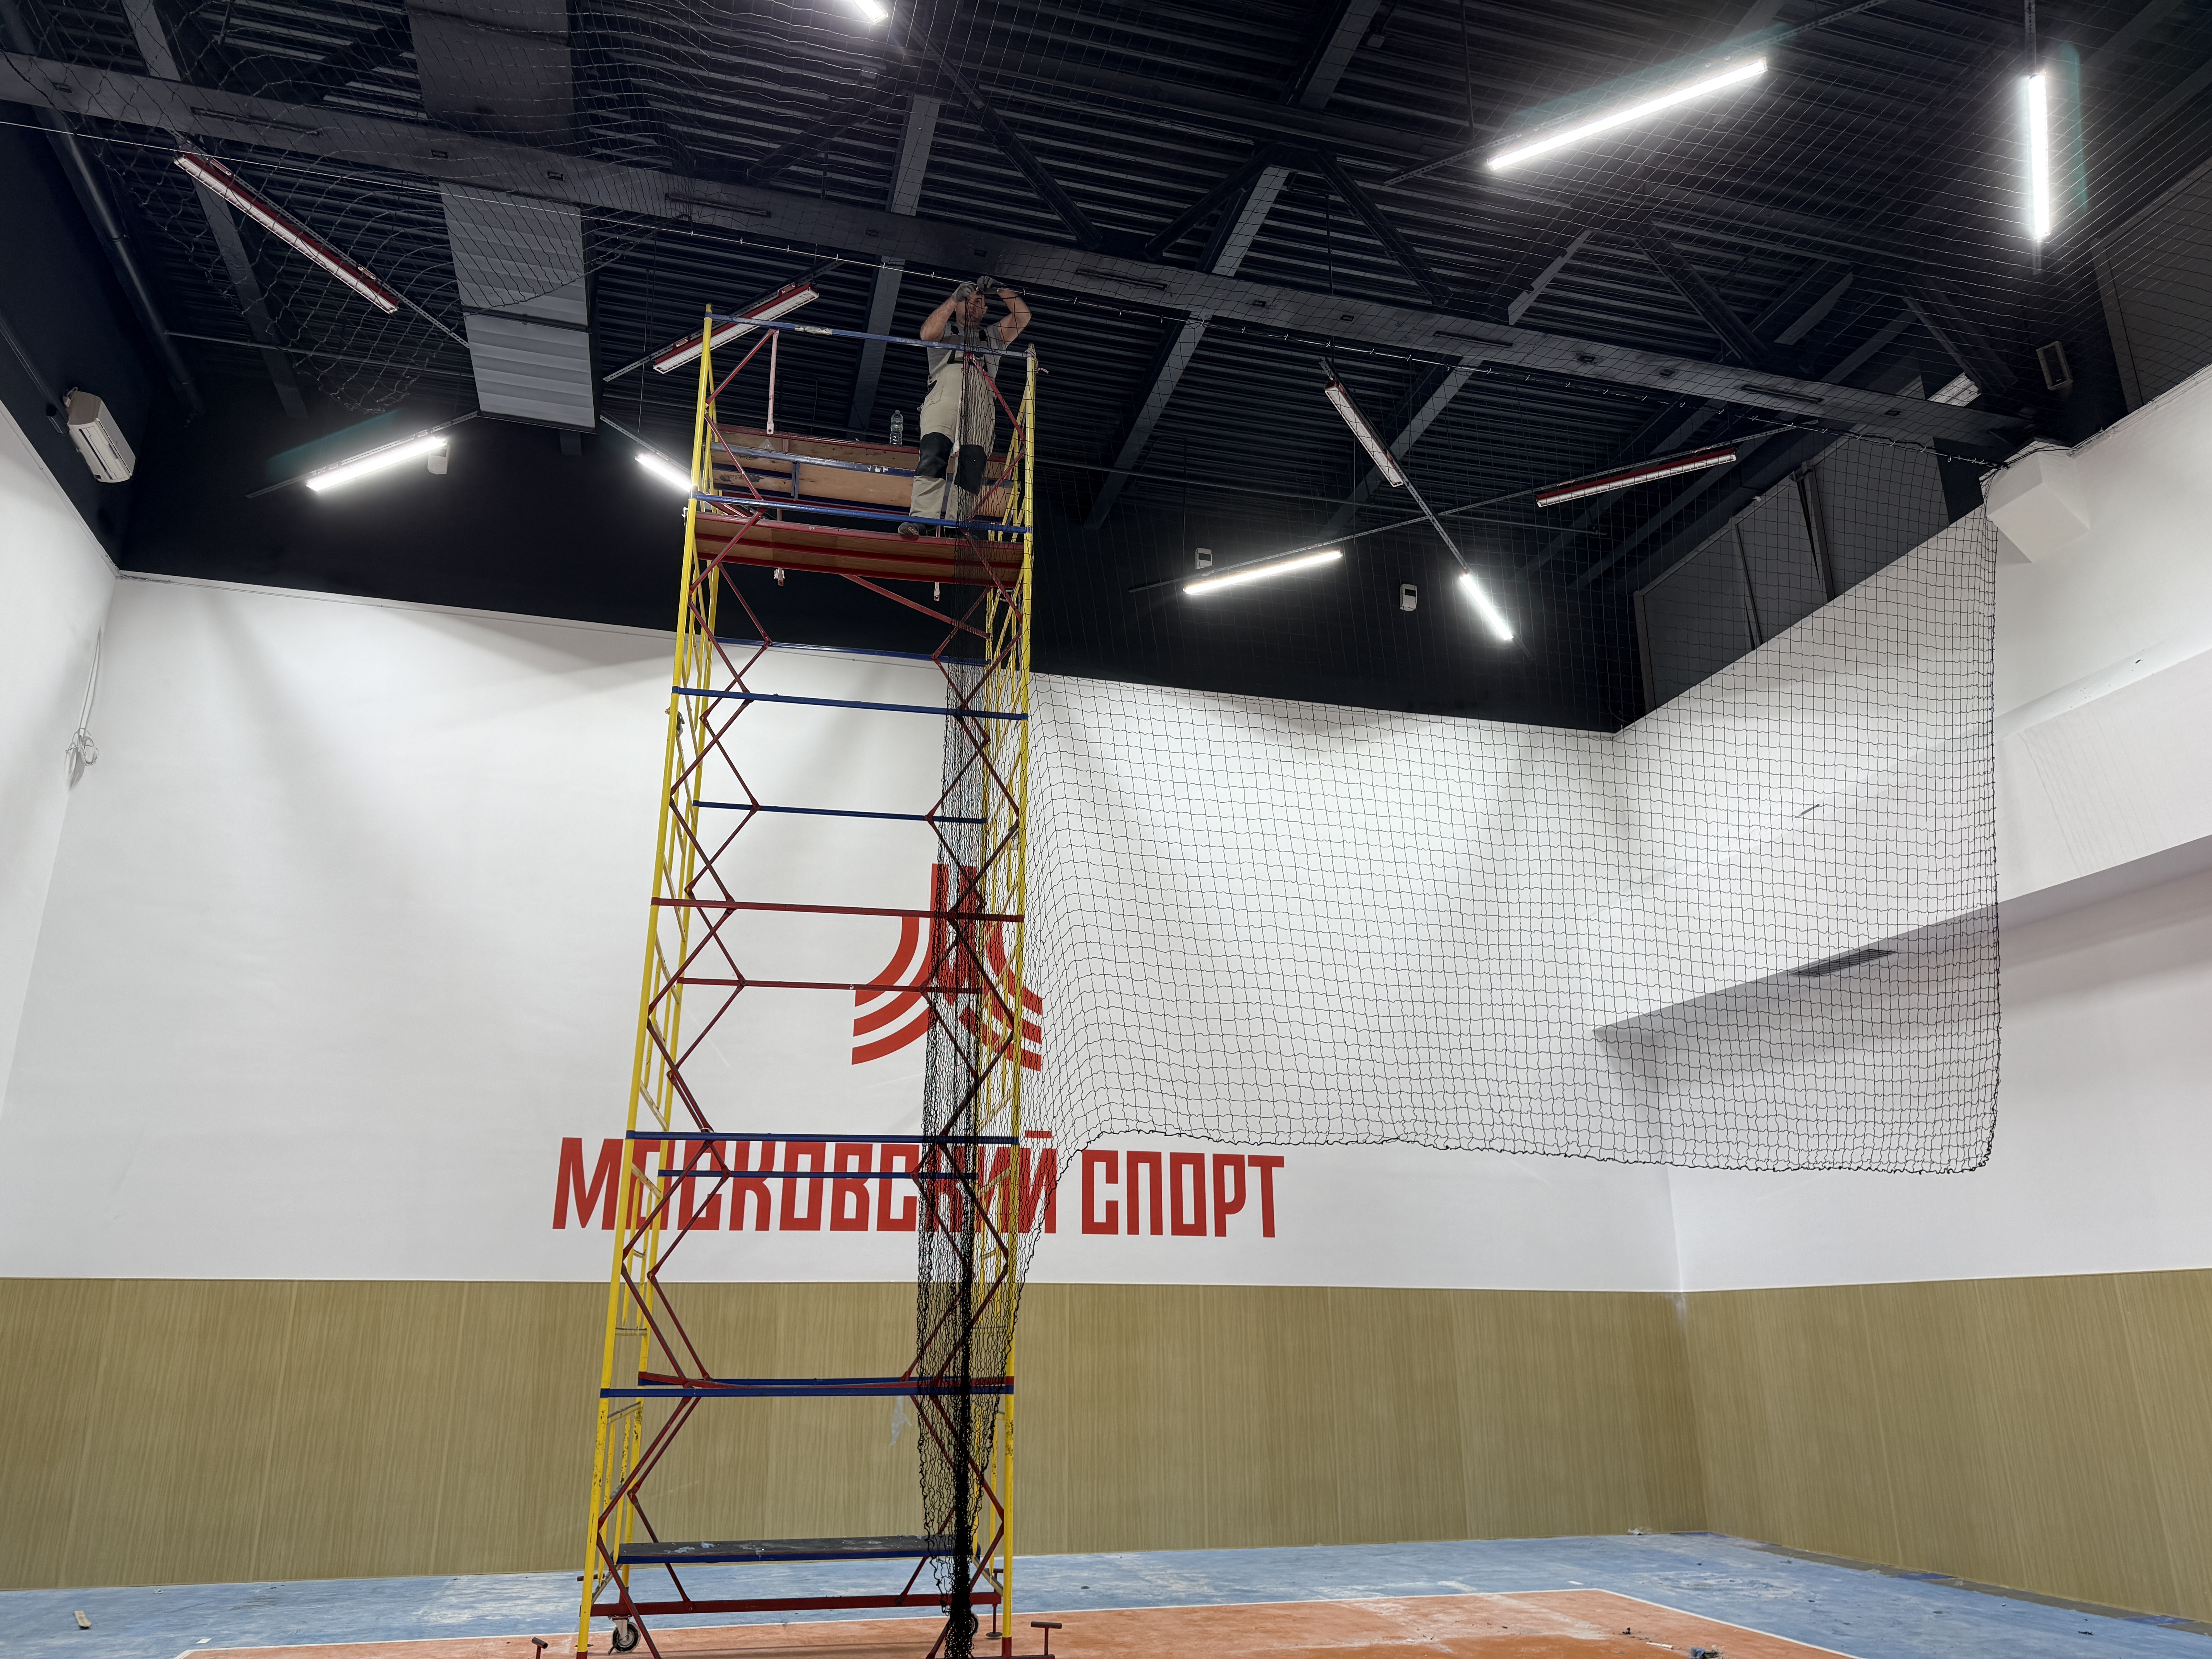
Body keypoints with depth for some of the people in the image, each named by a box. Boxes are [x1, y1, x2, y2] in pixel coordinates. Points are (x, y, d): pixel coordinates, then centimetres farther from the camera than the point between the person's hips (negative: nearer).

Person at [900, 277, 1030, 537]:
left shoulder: (993, 336, 38)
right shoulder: (945, 330, 32)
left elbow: (1023, 317, 25)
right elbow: (927, 334, 8)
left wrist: (1000, 289, 18)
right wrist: (955, 298, 7)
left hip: (982, 403, 2)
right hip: (944, 391, -2)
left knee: (972, 464, -19)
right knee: (934, 453, -25)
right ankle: (920, 519, -36)